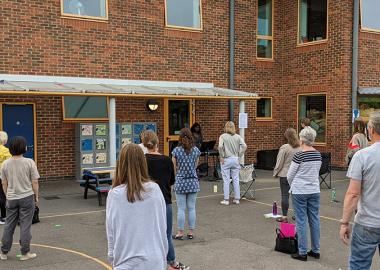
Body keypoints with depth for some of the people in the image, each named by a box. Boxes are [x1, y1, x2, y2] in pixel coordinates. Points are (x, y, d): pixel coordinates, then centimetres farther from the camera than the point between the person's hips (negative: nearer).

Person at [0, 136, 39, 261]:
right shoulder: (29, 162, -12)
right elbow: (35, 182, -9)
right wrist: (36, 196, 3)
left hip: (11, 199, 3)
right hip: (27, 198, -3)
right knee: (25, 225, 4)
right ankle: (25, 253, 10)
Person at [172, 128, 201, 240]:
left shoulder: (176, 150, -9)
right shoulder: (196, 150, -1)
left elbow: (174, 168, -3)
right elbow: (195, 166, 8)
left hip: (180, 182, -2)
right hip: (193, 182, 3)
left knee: (181, 209, 3)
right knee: (192, 208, 9)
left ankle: (180, 233, 10)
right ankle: (191, 232, 16)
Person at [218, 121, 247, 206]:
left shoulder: (223, 136, -5)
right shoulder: (238, 136, 3)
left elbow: (220, 147, -19)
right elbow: (244, 146, -8)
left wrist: (222, 157, -9)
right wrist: (239, 155, 1)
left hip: (226, 160, -3)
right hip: (235, 160, 3)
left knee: (226, 180, 3)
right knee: (236, 180, 10)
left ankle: (226, 200, 6)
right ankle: (237, 199, 15)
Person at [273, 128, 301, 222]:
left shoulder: (284, 148, -13)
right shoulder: (300, 148, 1)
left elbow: (279, 163, -9)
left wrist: (275, 173, 4)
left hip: (285, 174, -5)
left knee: (285, 195, 0)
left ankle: (284, 216, 3)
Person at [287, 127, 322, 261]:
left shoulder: (299, 155, -15)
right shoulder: (318, 154, 4)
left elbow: (290, 175, -6)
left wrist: (293, 186, 13)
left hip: (300, 192, -6)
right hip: (314, 191, 6)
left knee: (301, 221, 1)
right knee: (314, 219, 12)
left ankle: (302, 253, 7)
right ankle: (316, 250, 20)